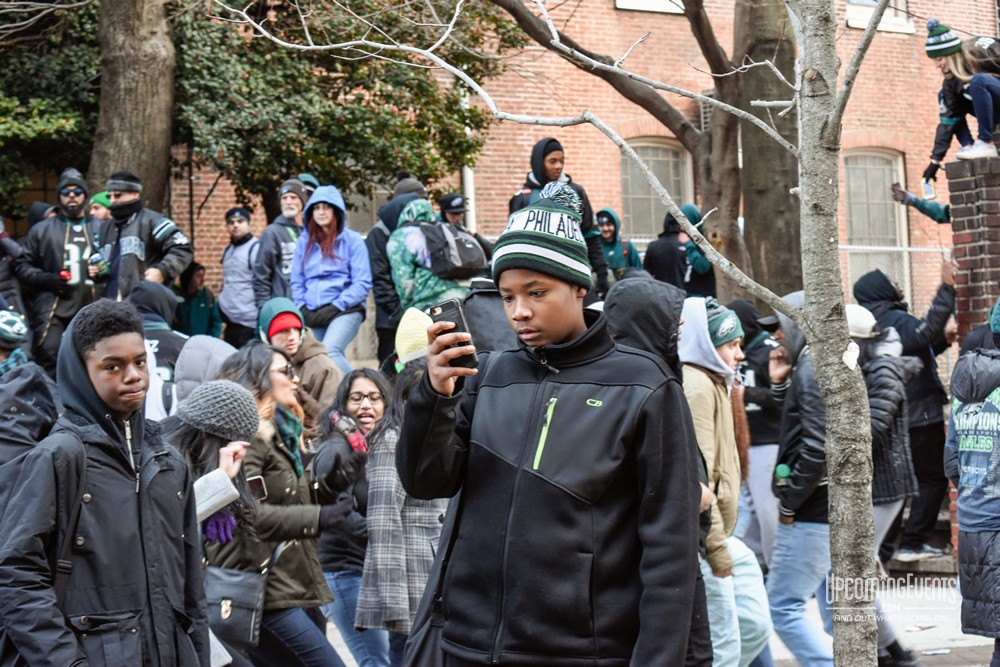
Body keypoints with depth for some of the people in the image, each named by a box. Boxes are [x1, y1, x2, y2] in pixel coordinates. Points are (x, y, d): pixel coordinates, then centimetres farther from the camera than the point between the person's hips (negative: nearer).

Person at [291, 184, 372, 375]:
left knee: (330, 352, -29)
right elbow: (297, 282, 15)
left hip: (345, 311, -5)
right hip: (313, 315, 5)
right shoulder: (304, 242, 12)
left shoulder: (351, 240, 0)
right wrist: (302, 308, 0)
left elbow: (362, 282, -5)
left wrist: (336, 306, -11)